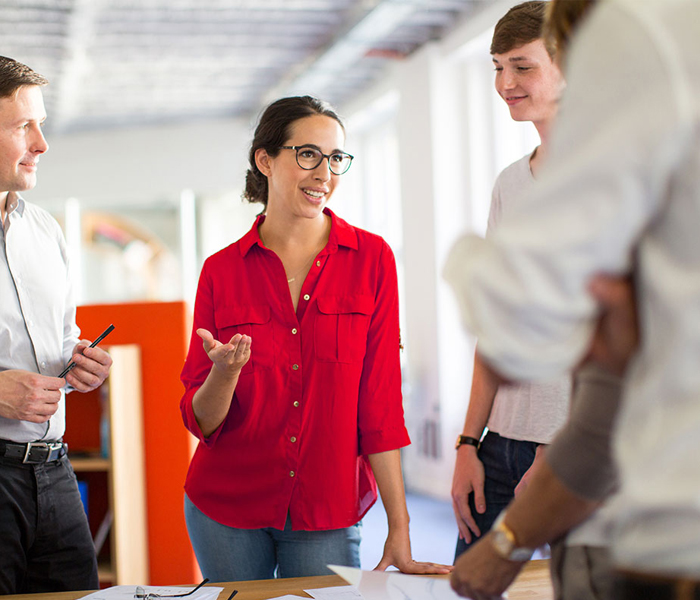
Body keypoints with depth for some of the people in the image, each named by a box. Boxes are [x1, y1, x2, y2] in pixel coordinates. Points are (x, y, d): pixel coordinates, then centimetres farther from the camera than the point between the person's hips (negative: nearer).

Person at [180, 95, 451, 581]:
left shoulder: (371, 259, -4)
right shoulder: (222, 271, -3)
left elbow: (381, 400, -5)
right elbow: (201, 422, -2)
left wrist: (399, 531, -9)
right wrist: (225, 373, -24)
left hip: (328, 514, -1)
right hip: (227, 509, 1)